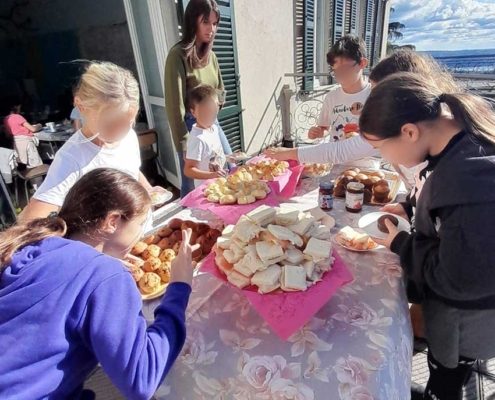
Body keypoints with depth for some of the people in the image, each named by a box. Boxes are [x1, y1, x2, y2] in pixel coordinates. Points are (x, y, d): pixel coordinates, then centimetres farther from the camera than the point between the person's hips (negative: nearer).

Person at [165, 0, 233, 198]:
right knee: (192, 186, 1)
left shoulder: (211, 55, 8)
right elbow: (175, 104, -18)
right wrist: (184, 146, -20)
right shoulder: (178, 55, -14)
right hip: (191, 126, -7)